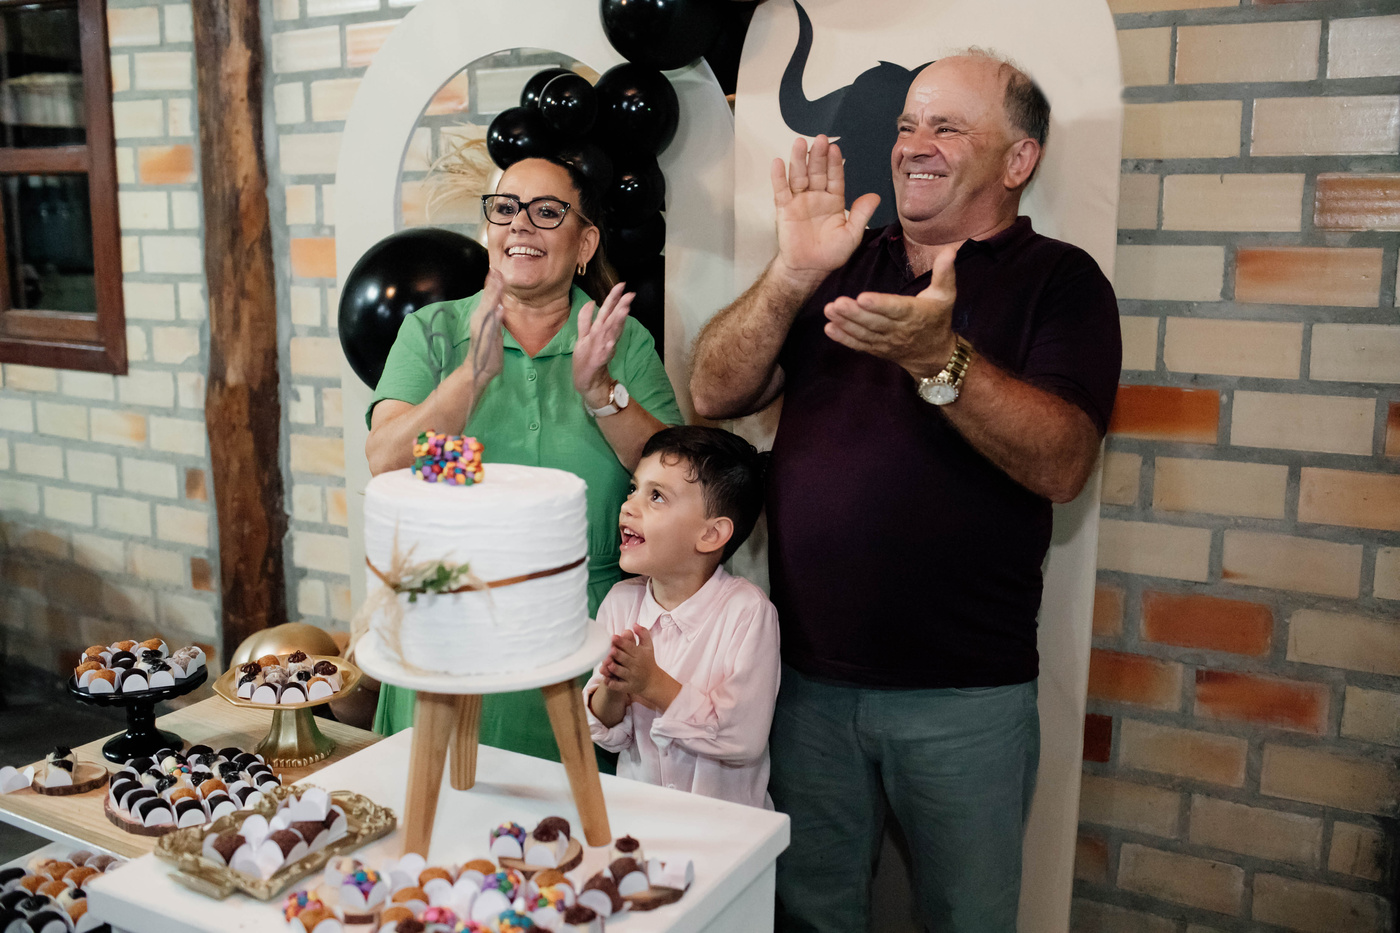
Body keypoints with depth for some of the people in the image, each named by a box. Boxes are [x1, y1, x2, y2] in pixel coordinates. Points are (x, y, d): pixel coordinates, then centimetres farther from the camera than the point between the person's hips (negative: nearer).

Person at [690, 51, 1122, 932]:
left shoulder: (1059, 281, -2)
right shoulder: (844, 261, 9)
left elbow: (1062, 463, -17)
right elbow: (714, 394, -1)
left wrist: (939, 360, -31)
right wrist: (792, 273, -14)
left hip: (966, 697, -3)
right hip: (810, 677, 3)